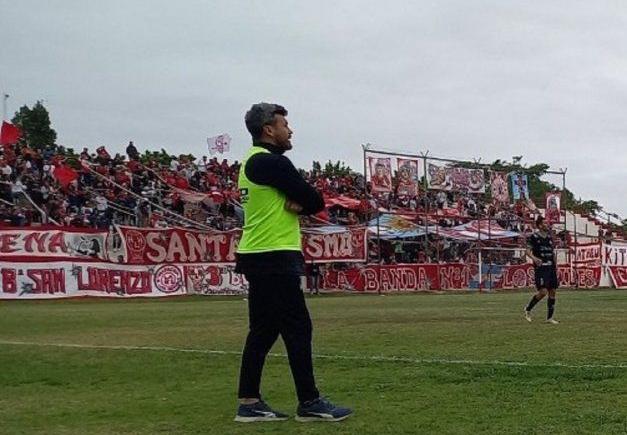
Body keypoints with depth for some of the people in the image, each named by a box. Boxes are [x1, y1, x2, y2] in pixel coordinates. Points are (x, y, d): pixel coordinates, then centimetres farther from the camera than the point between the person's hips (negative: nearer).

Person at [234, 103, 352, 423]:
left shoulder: (253, 162, 18)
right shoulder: (272, 162, -13)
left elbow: (303, 198, 14)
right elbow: (316, 202, -12)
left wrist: (297, 203, -6)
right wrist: (303, 203, 7)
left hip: (257, 258, 10)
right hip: (274, 259, -10)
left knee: (263, 330, 10)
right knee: (298, 329, -6)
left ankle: (248, 403, 12)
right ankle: (309, 403, -2)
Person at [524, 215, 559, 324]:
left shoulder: (549, 237, 14)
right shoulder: (533, 237, -4)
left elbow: (553, 253, 20)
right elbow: (528, 251, -9)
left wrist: (555, 266, 14)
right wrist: (534, 258, -29)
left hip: (551, 267, 7)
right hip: (540, 267, -7)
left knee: (552, 292, 4)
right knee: (543, 291, -15)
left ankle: (549, 317, 12)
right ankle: (528, 309, 6)